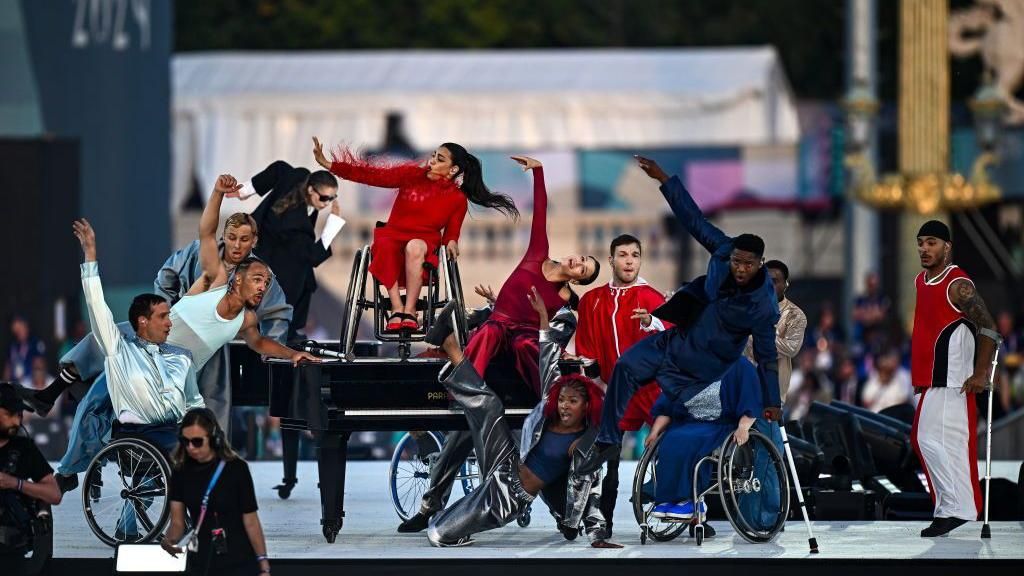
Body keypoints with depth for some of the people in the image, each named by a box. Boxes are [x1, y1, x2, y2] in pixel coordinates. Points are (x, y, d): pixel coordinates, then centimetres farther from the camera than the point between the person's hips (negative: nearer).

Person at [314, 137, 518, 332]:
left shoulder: (458, 199, 4)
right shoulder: (412, 174, 3)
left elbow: (452, 232, 13)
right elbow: (374, 175, 0)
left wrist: (451, 243, -13)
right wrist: (330, 165, -6)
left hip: (426, 241, -1)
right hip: (393, 235, 1)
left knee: (414, 247, -38)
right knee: (385, 247, -36)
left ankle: (410, 310, -37)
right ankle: (397, 308, -39)